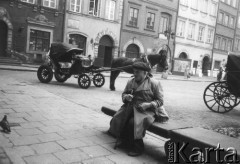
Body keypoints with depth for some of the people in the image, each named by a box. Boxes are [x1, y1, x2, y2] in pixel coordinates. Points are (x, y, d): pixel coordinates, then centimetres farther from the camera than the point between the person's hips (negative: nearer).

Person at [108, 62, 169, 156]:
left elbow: (160, 101, -3)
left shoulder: (154, 83, -3)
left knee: (133, 123, -30)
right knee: (117, 119, -18)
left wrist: (148, 105, -18)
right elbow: (123, 94, 20)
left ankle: (138, 148, -9)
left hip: (146, 110, -5)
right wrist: (126, 97, -5)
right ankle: (124, 141, 7)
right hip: (131, 108, 6)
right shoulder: (131, 82, 12)